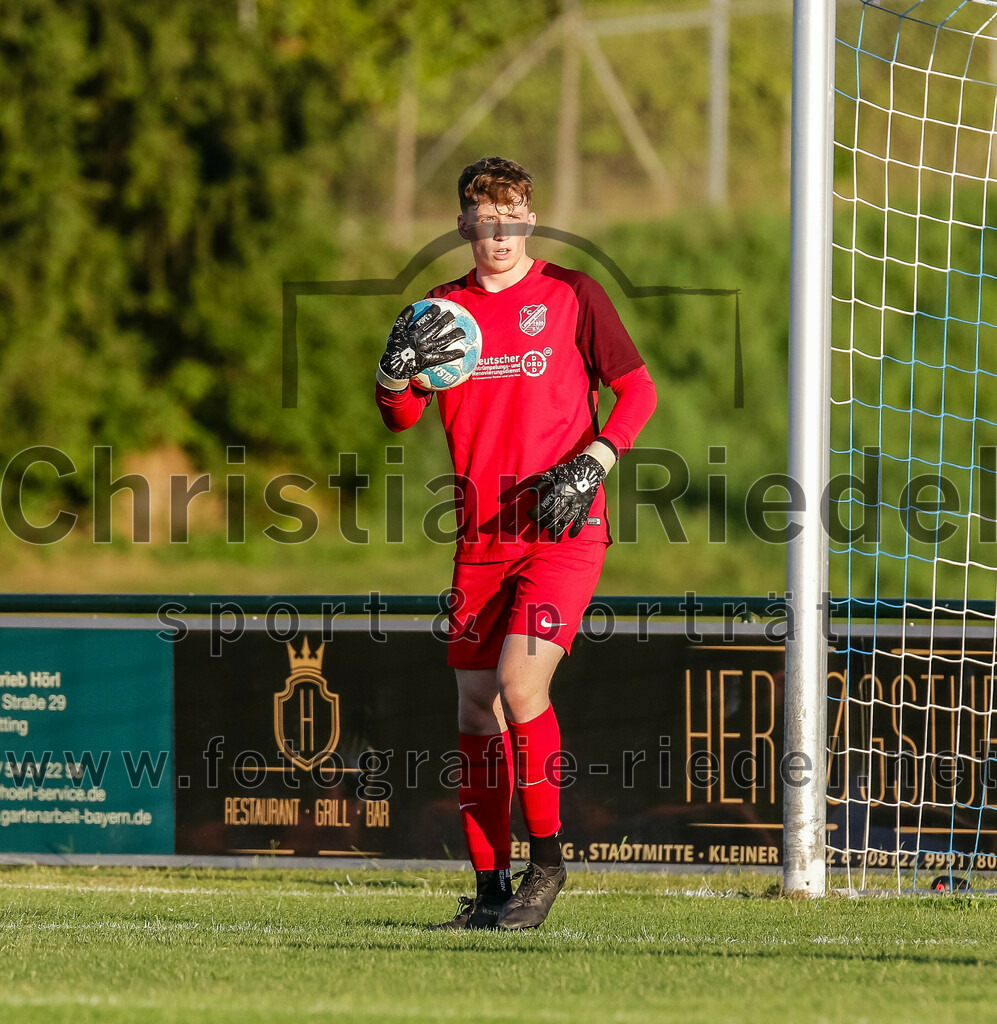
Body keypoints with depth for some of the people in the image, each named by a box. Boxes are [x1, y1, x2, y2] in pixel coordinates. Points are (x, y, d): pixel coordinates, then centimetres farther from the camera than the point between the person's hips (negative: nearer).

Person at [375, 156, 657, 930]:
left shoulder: (571, 295, 2)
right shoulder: (444, 309, 11)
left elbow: (639, 389, 3)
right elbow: (400, 416, 5)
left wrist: (593, 463, -11)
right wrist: (399, 367, -17)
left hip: (564, 528, -4)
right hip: (483, 537, 4)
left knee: (520, 683, -19)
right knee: (476, 710, 3)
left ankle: (547, 860, -5)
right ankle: (491, 887, 12)